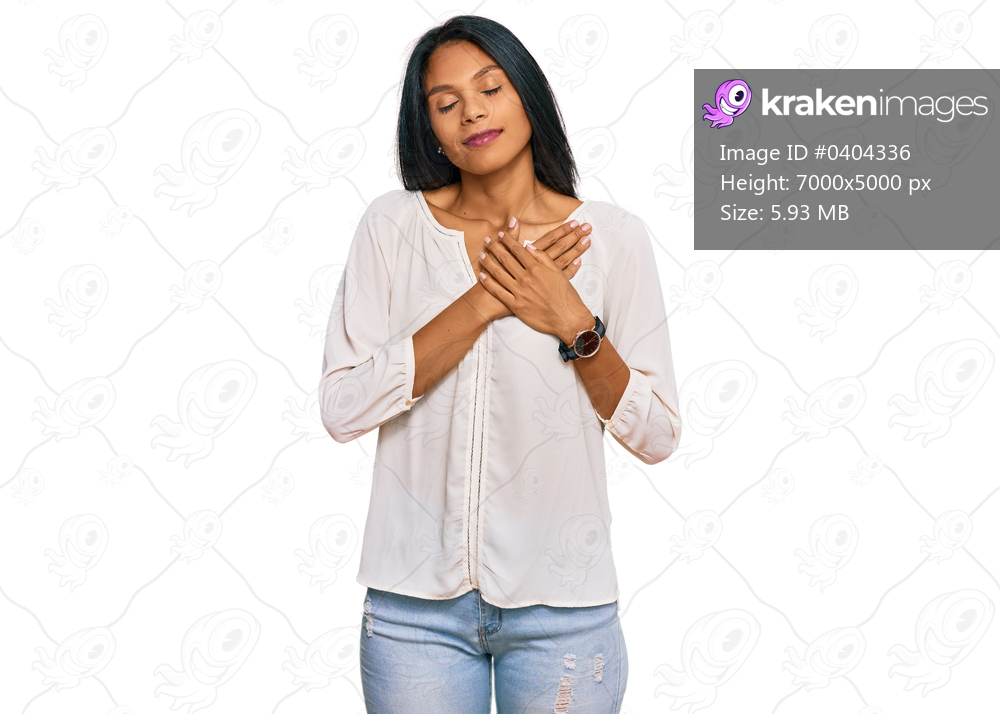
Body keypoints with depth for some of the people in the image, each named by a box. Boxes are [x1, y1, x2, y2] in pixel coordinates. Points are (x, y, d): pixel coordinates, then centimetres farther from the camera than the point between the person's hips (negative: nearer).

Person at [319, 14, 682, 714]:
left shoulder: (612, 236, -2)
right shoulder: (393, 225, -2)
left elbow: (657, 437, -2)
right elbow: (342, 409, -11)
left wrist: (574, 323, -15)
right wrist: (484, 301, -15)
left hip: (561, 603, 0)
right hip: (417, 600, 0)